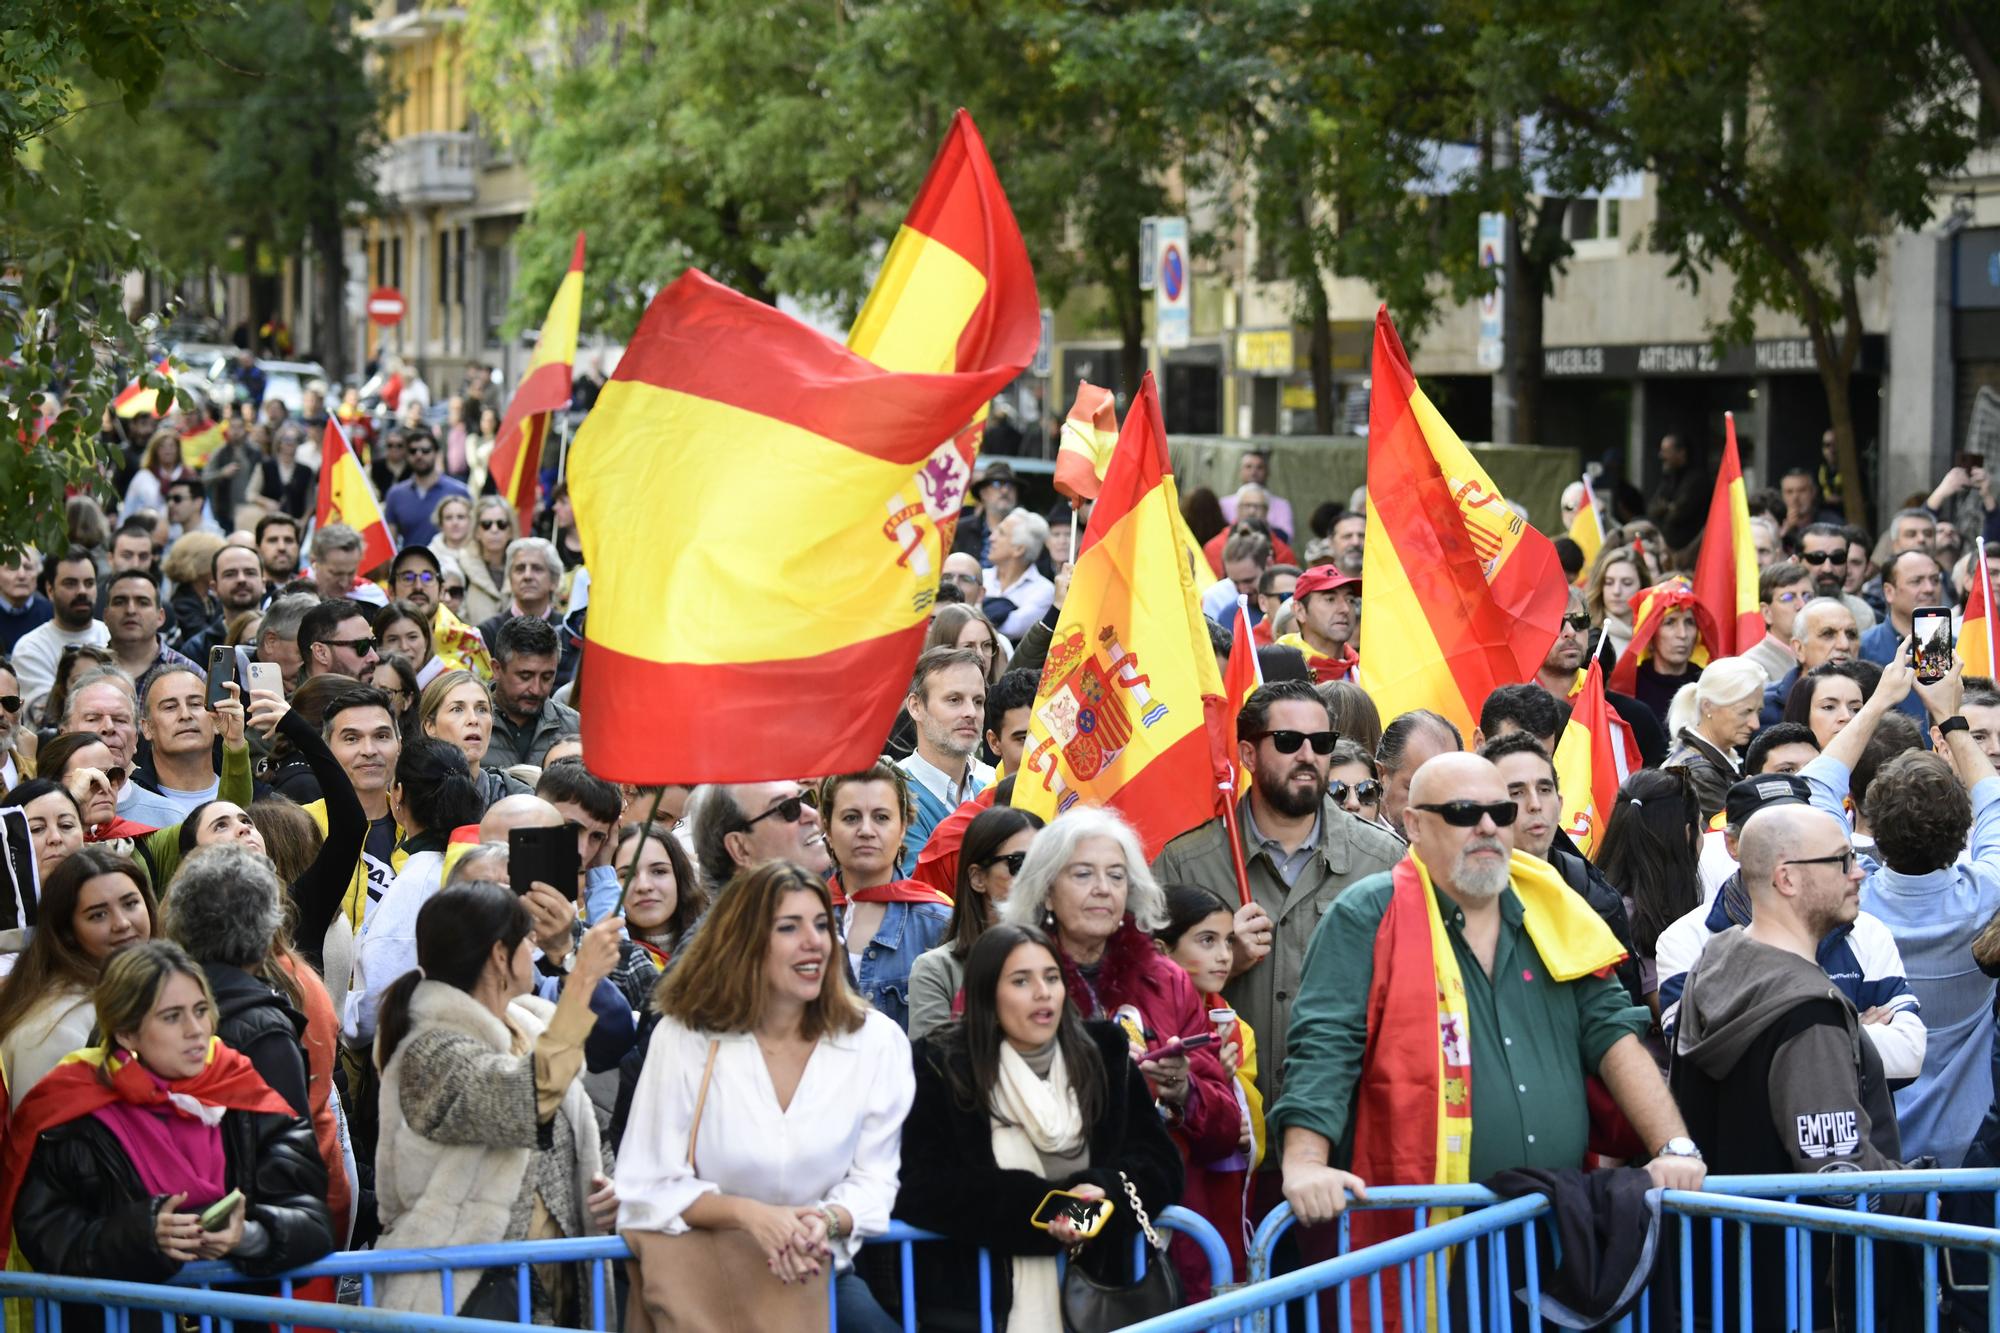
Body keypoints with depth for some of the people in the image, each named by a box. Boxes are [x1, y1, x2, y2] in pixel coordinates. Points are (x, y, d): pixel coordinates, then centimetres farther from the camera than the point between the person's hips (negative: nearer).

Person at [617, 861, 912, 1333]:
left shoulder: (877, 1041, 1)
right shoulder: (683, 1038, -4)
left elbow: (873, 1181, 1)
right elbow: (649, 1188, -6)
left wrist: (827, 1221, -21)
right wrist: (747, 1214, -22)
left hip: (819, 1271, 2)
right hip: (700, 1275, -2)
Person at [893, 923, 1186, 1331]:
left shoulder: (1104, 1056, 10)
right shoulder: (942, 1066, 2)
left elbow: (1162, 1166, 6)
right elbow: (921, 1190, -7)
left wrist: (1104, 1193, -15)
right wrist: (1042, 1206, -15)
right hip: (974, 1296, -2)